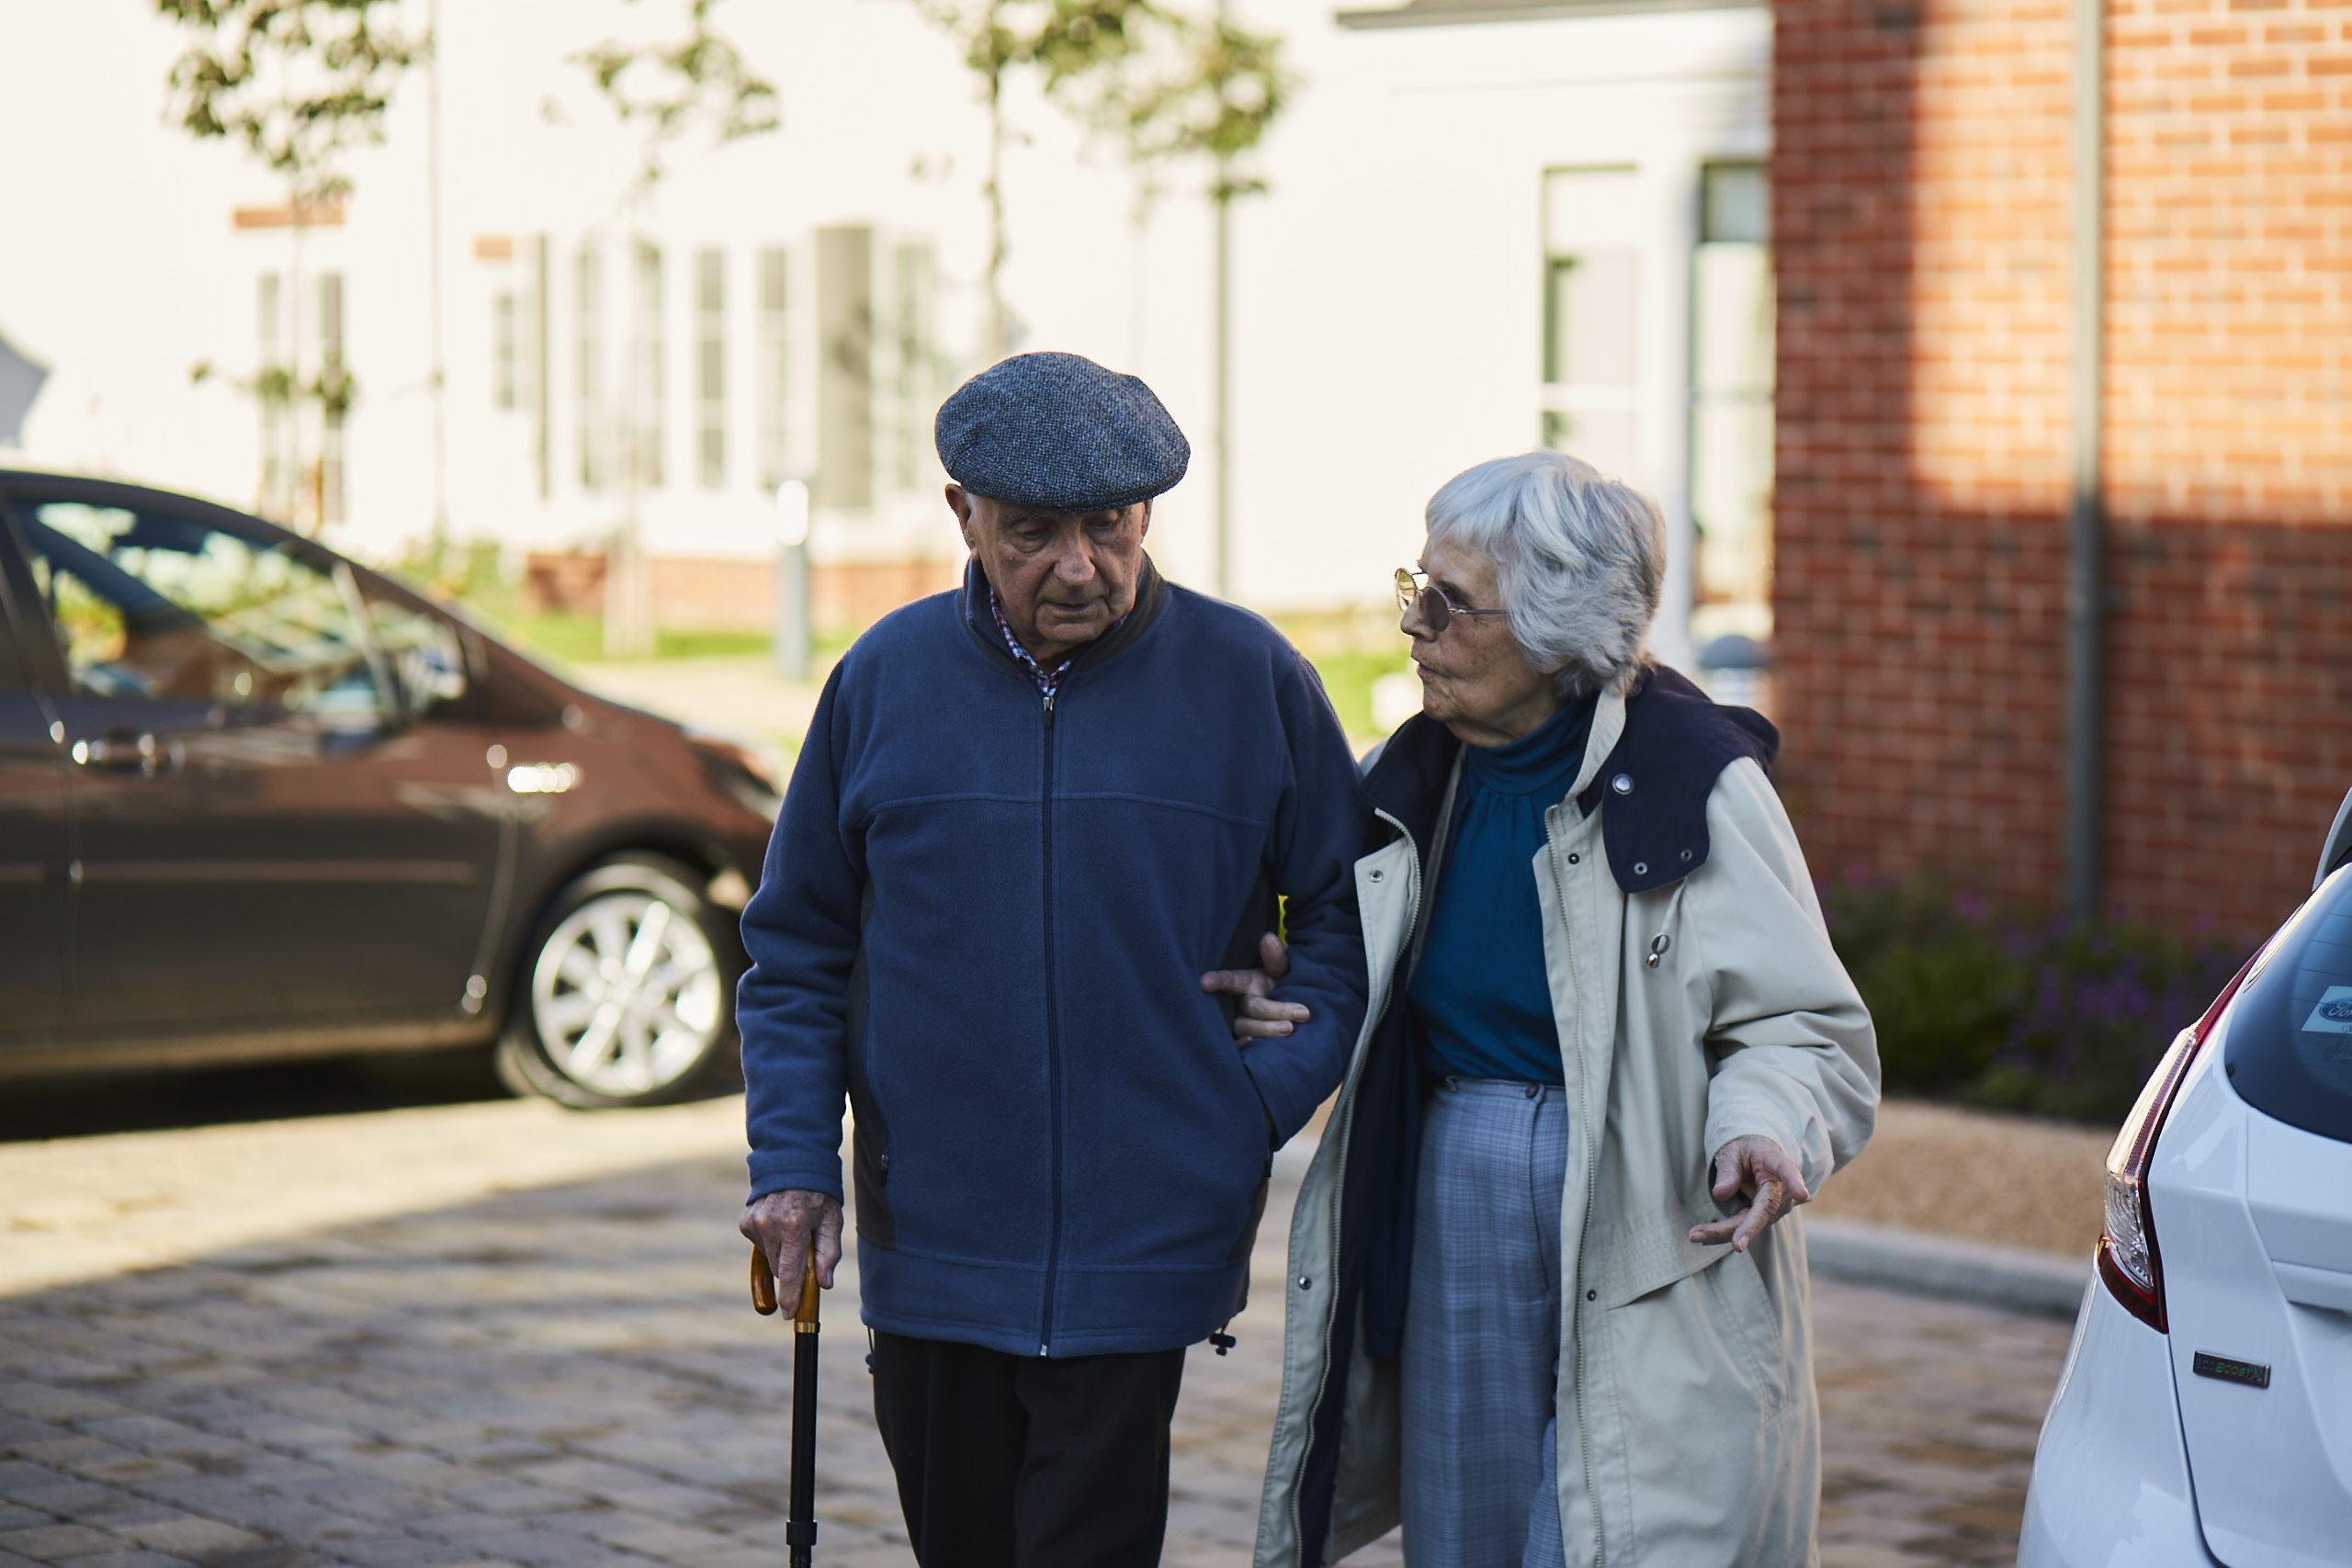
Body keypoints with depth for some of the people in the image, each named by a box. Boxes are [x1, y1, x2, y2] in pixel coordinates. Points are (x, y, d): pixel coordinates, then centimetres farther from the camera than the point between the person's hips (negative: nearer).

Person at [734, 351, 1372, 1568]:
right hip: (929, 1247, 2)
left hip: (1139, 1258, -2)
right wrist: (793, 1165, 0)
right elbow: (797, 952, 10)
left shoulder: (1251, 680, -1)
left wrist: (1267, 1100, -5)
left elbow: (1346, 910, 7)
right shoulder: (882, 681, 3)